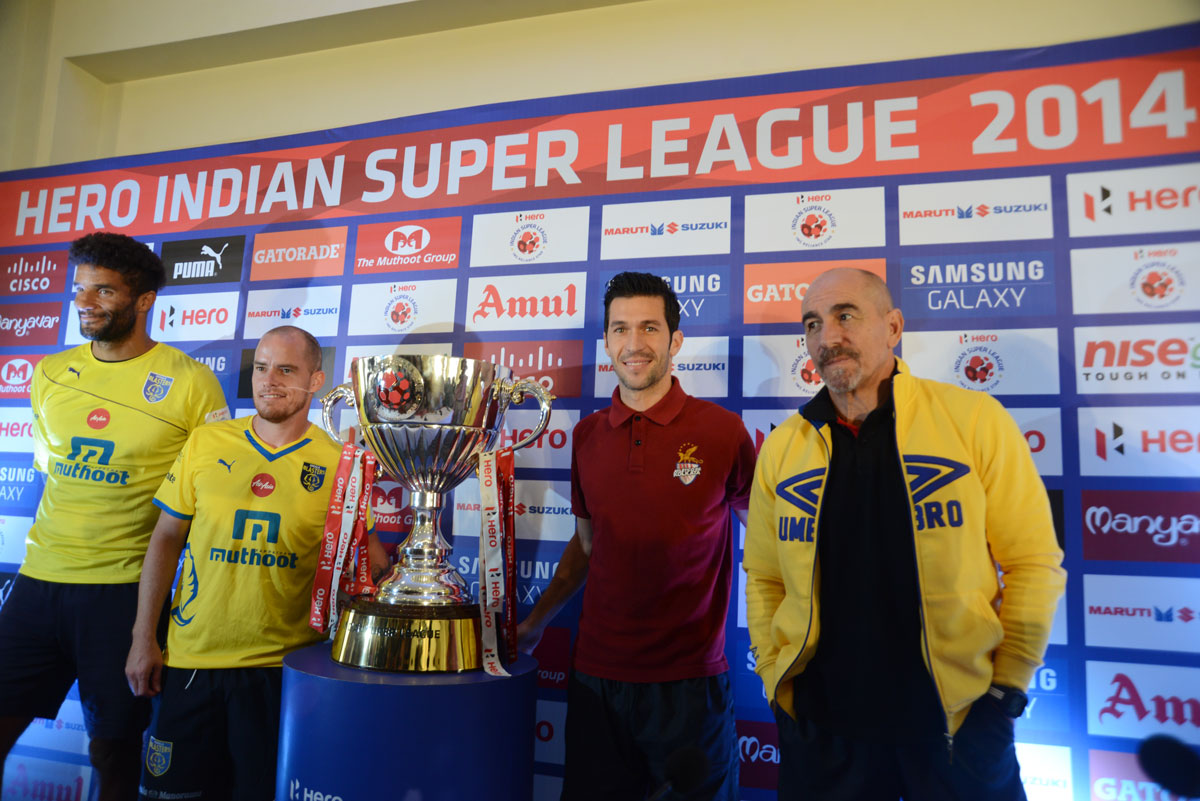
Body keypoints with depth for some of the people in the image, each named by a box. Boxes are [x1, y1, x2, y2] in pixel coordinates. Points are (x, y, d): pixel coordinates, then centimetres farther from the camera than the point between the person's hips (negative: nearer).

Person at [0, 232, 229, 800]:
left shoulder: (190, 381, -8)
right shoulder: (49, 375, 8)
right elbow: (47, 464, 20)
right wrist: (58, 545, 12)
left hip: (127, 588, -4)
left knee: (114, 748, 9)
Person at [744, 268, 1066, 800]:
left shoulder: (974, 419, -7)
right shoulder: (782, 448, 1)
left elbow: (1033, 562, -4)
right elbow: (764, 579, 7)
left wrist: (1007, 687, -5)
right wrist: (776, 682, 1)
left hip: (957, 722, -2)